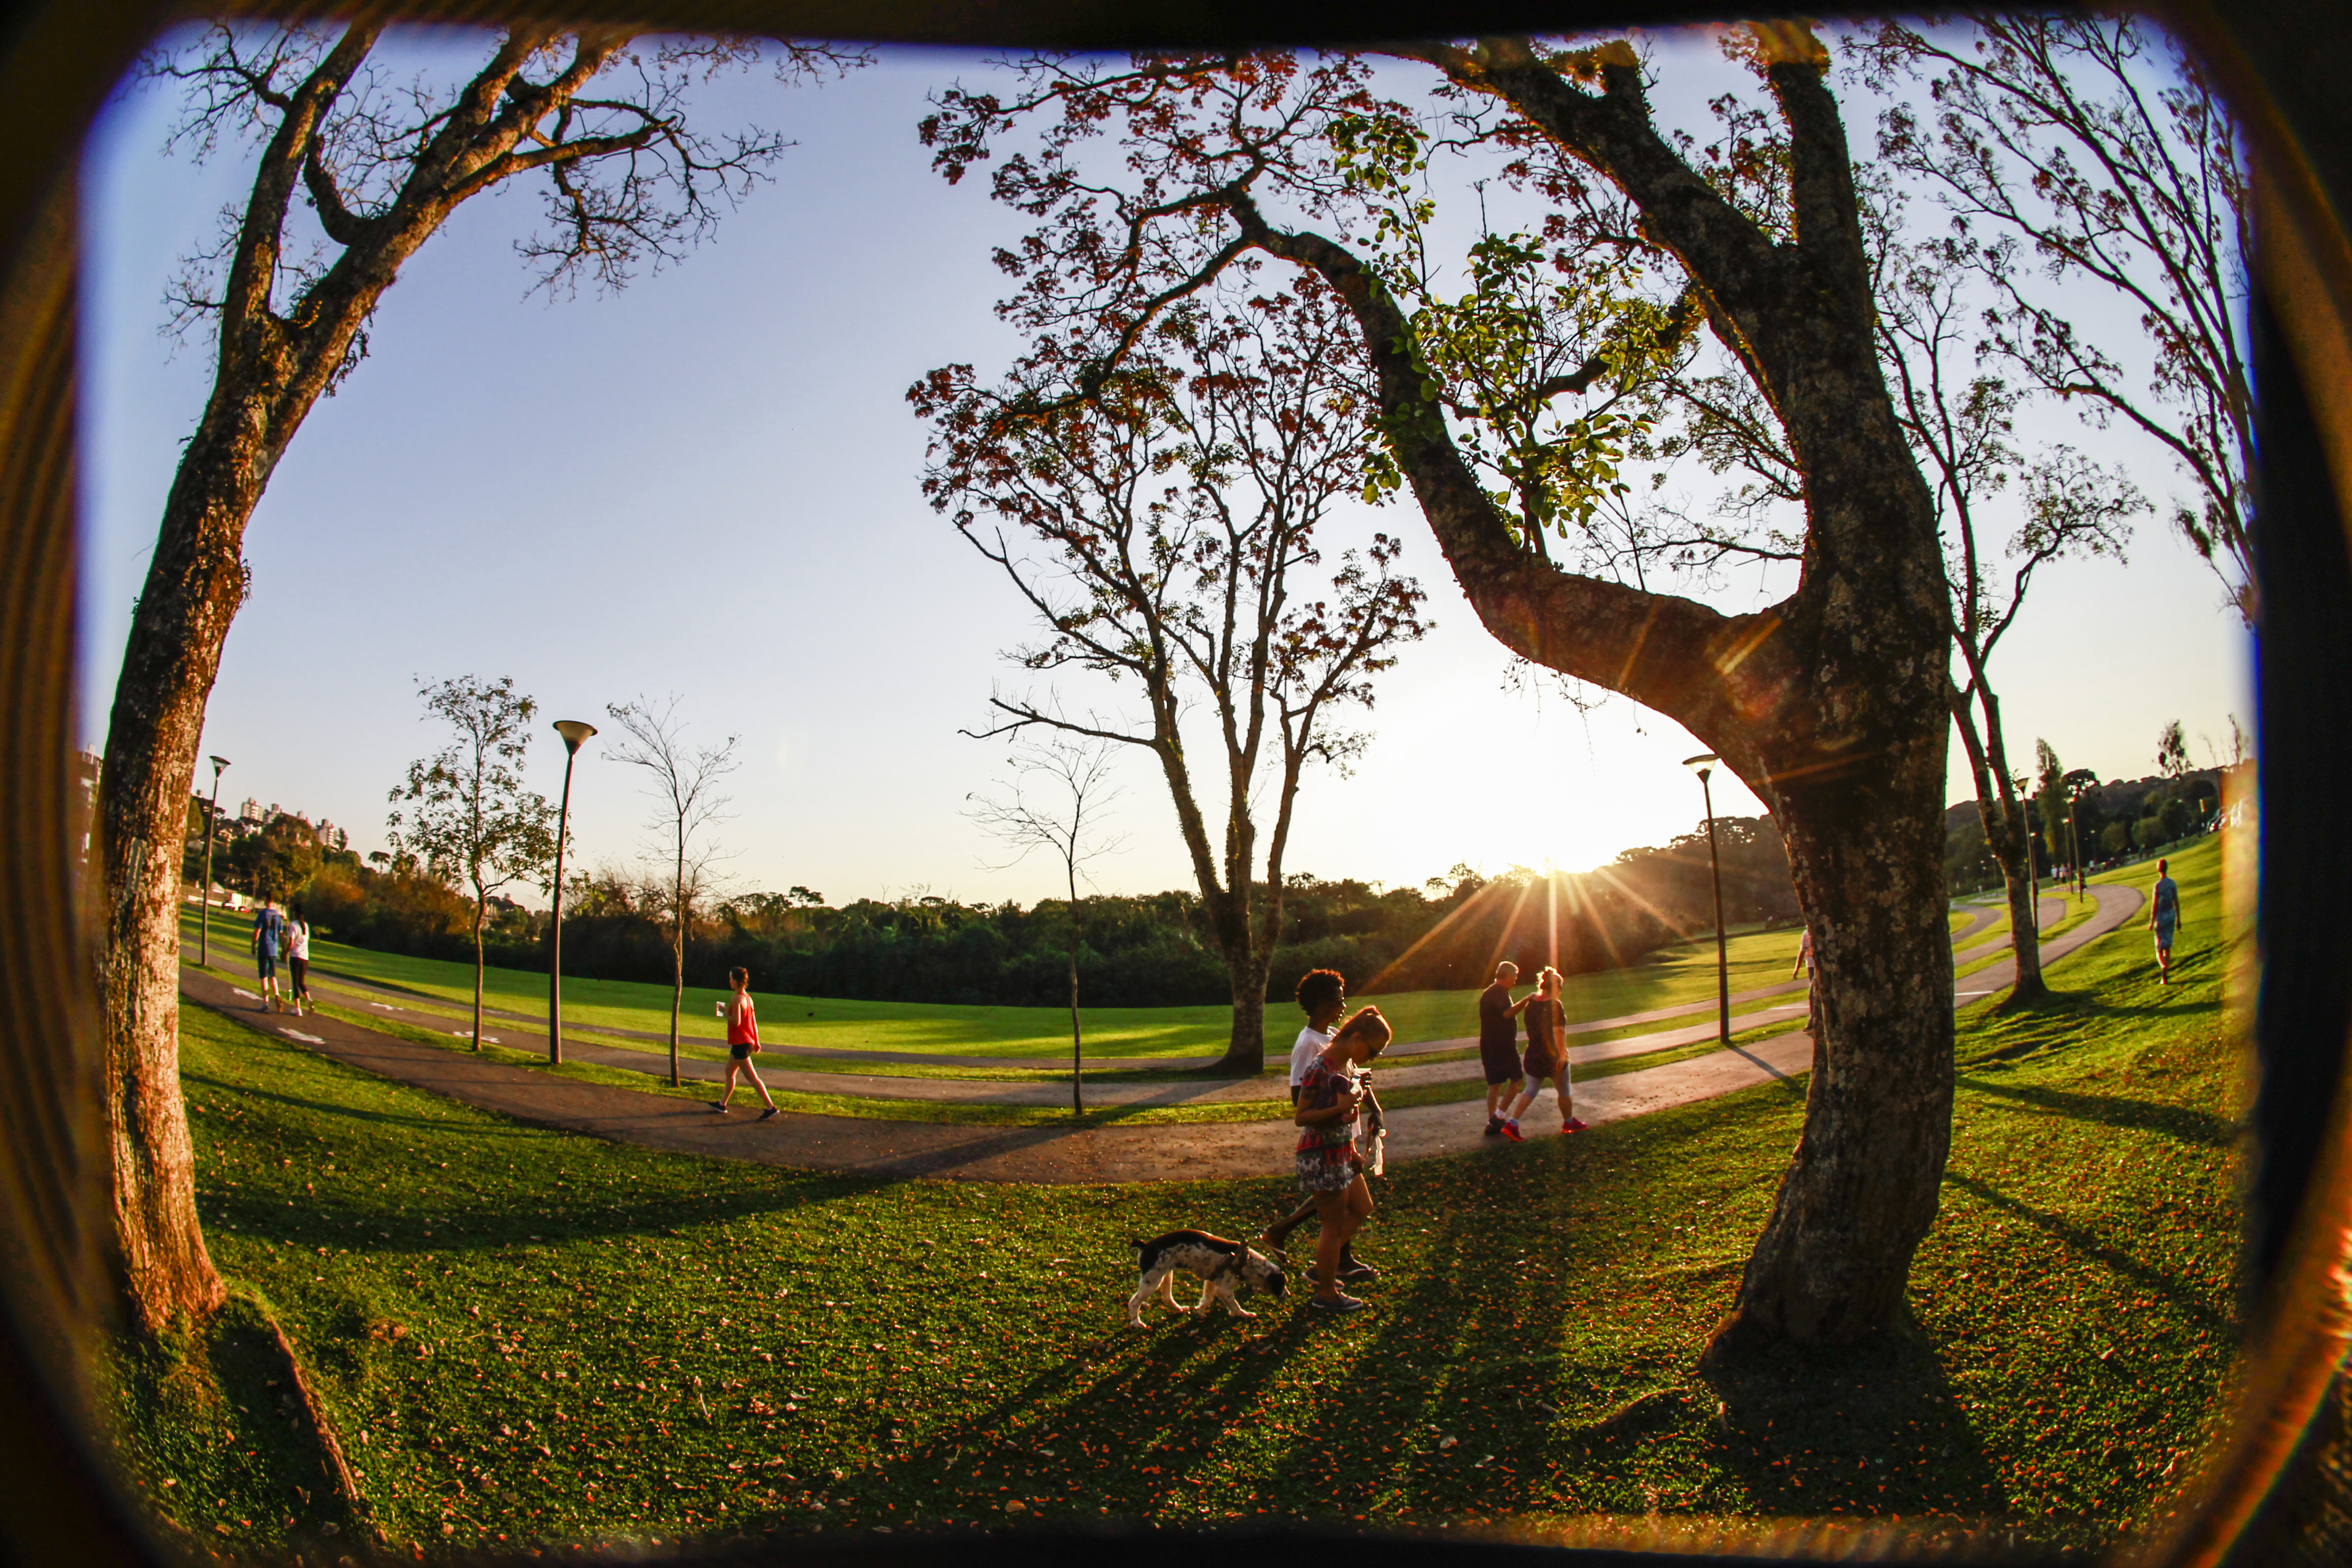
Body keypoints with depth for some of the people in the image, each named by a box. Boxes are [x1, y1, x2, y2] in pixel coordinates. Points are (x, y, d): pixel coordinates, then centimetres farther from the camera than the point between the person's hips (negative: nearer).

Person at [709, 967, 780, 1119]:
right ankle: (722, 1104, 31)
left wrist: (725, 1012, -8)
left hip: (741, 1043, -10)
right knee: (729, 1072, 21)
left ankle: (771, 1107, -10)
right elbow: (754, 1022, 12)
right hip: (748, 1042, 10)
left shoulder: (737, 998, -17)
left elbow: (736, 1022, -23)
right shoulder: (748, 998, 10)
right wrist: (756, 1042, 15)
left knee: (752, 1077, -8)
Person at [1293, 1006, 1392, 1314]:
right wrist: (1339, 1108, -29)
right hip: (1321, 1157, -9)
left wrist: (1353, 1151, 14)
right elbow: (1300, 1117, -19)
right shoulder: (1320, 1069, -23)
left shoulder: (1350, 1066, 5)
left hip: (1341, 1152, 9)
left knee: (1361, 1209, 19)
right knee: (1335, 1225, 3)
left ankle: (1323, 1268, 31)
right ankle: (1327, 1294, 19)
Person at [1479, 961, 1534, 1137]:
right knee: (1515, 1080, 3)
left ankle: (1492, 1123, 9)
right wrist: (1527, 999, -28)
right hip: (1504, 1046, -9)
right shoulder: (1500, 993, -13)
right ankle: (1499, 1116, -5)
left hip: (1488, 1046, 9)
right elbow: (1508, 1013, -31)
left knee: (1494, 1084, 10)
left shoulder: (1487, 993, 18)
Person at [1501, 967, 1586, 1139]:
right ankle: (1569, 1123, 33)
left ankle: (1512, 1124, -3)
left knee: (1531, 1091, 10)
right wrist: (1562, 1055, -23)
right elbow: (1558, 1032, -25)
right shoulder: (1554, 1005, -18)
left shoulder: (1531, 1003, 4)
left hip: (1533, 1054, 6)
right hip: (1552, 1055, -6)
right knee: (1564, 1091, 15)